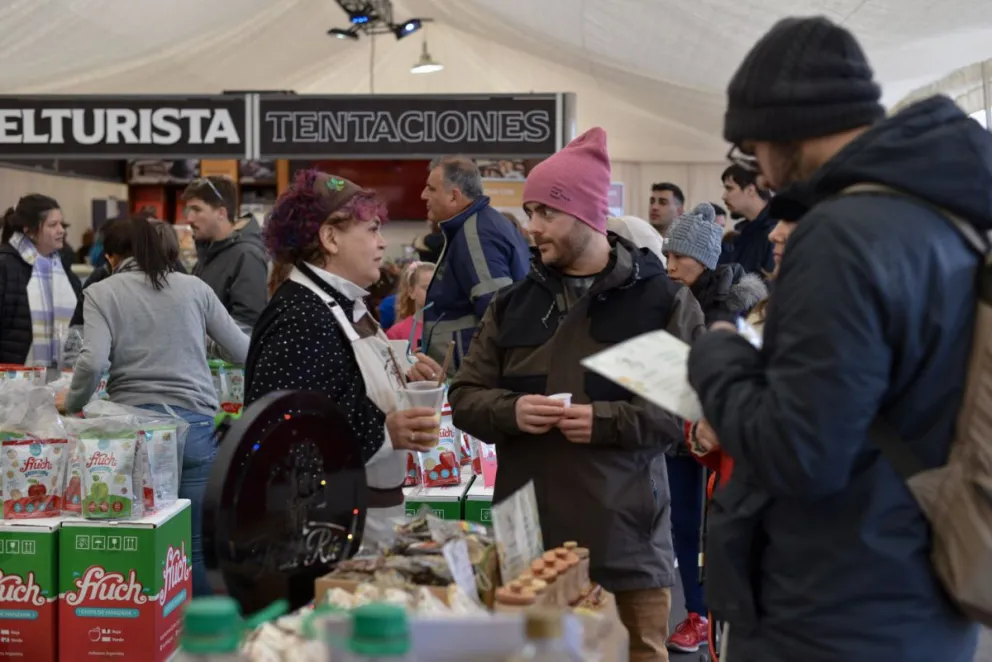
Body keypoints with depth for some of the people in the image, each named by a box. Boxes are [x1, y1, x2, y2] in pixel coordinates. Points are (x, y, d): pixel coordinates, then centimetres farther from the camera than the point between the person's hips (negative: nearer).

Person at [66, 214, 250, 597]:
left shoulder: (101, 293, 4)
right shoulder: (195, 288, 8)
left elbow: (93, 362, -10)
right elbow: (243, 351, 13)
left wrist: (72, 406, 7)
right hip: (194, 423, 1)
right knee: (196, 545, 5)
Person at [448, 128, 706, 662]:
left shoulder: (664, 301, -1)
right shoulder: (512, 305, 11)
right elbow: (464, 397, 10)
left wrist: (605, 420, -19)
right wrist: (511, 411, -11)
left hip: (625, 535, -3)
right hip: (525, 533, 4)